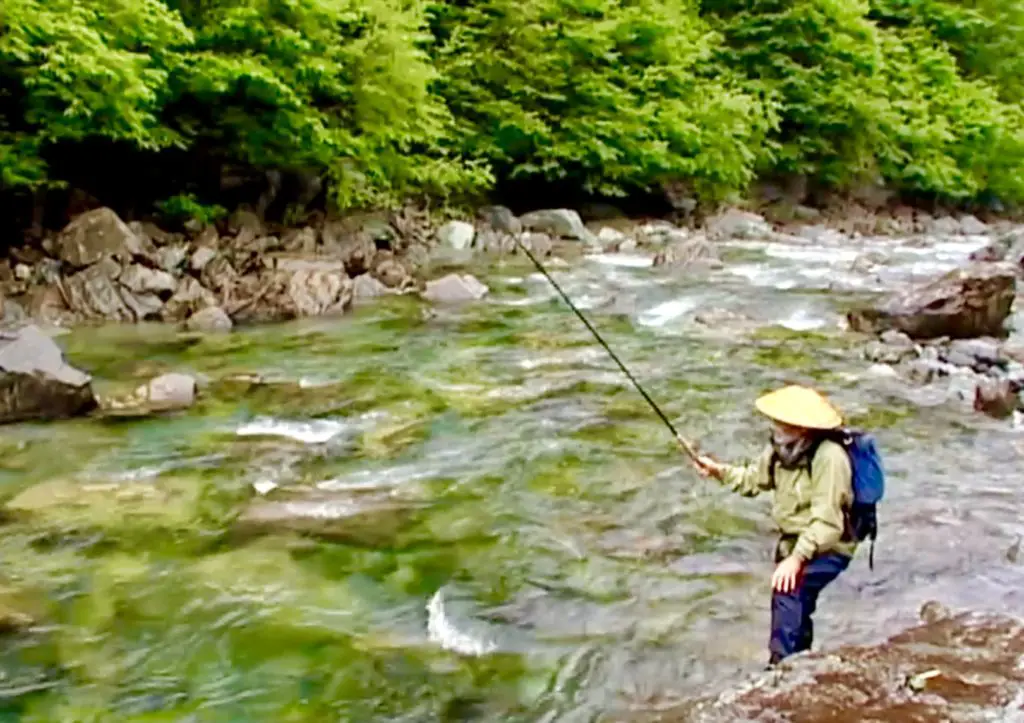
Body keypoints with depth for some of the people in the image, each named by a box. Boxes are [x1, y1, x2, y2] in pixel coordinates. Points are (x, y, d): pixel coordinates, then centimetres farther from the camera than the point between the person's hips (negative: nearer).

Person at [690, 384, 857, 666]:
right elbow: (754, 479, 12)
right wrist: (719, 470, -2)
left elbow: (827, 522, -32)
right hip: (793, 542, 8)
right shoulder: (780, 448, -5)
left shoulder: (829, 457, -29)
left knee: (789, 589, -30)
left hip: (828, 549, -8)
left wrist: (797, 558, -36)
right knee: (794, 610, 20)